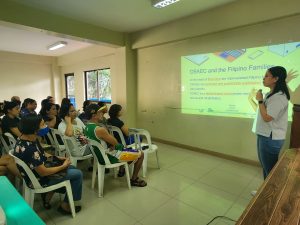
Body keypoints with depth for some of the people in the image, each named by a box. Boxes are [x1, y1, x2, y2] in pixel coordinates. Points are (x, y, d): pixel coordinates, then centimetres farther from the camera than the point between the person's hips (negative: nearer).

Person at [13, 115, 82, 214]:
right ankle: (65, 205, 15)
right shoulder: (29, 149, -36)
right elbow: (43, 173, -27)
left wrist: (57, 158, -1)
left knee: (72, 168, 18)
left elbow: (41, 153, 8)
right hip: (38, 179, -9)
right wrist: (63, 166, -14)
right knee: (77, 174, -2)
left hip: (36, 170, 9)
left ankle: (48, 195, 24)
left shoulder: (26, 138, -8)